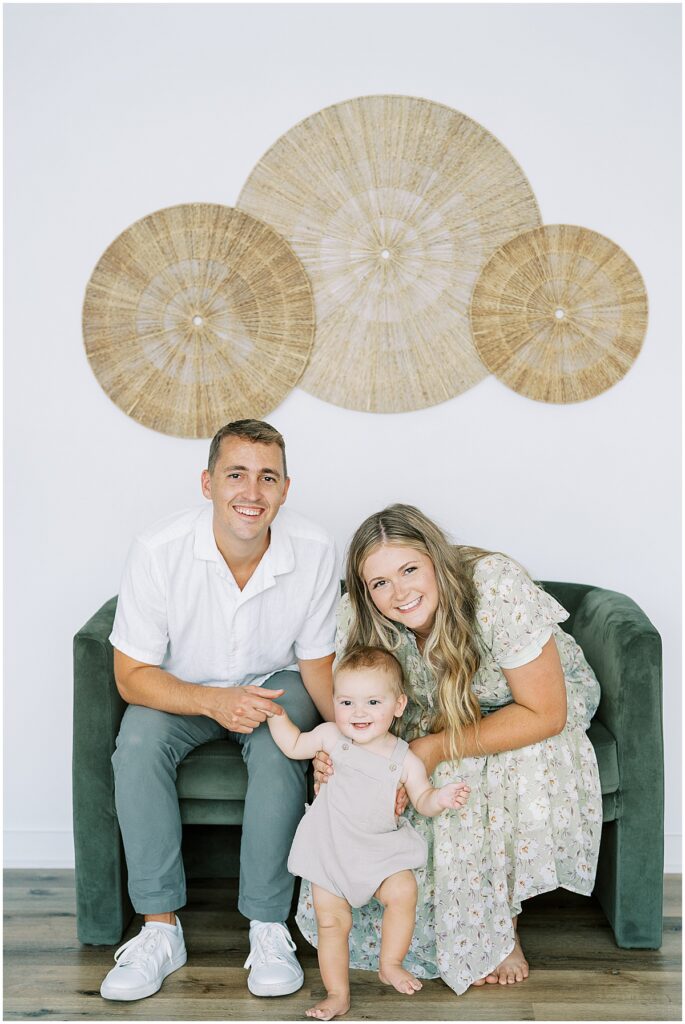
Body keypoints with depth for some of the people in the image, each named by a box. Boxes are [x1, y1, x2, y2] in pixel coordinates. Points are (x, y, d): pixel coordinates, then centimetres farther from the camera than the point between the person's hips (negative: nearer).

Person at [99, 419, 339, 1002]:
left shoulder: (315, 552, -22)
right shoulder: (158, 552, -25)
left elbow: (318, 663, -9)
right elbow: (132, 676, -18)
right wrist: (213, 700, -34)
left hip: (275, 683, 0)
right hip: (183, 690, 0)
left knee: (279, 747, -31)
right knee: (138, 742, -28)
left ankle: (269, 927, -17)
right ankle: (161, 929, -16)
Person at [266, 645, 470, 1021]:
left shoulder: (405, 759, -8)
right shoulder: (331, 737, -7)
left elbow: (422, 800, -1)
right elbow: (293, 745, 8)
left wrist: (441, 797, -22)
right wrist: (274, 712, -1)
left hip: (381, 848, 0)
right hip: (331, 848, 0)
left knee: (403, 893, -19)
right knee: (331, 920, 2)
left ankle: (390, 965, 5)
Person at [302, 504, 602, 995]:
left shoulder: (497, 587, -36)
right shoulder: (359, 617, -23)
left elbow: (545, 714, -31)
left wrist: (436, 749, -37)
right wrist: (334, 756, -35)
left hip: (541, 696, -3)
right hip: (446, 711, 3)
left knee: (527, 767, -33)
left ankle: (502, 925, -9)